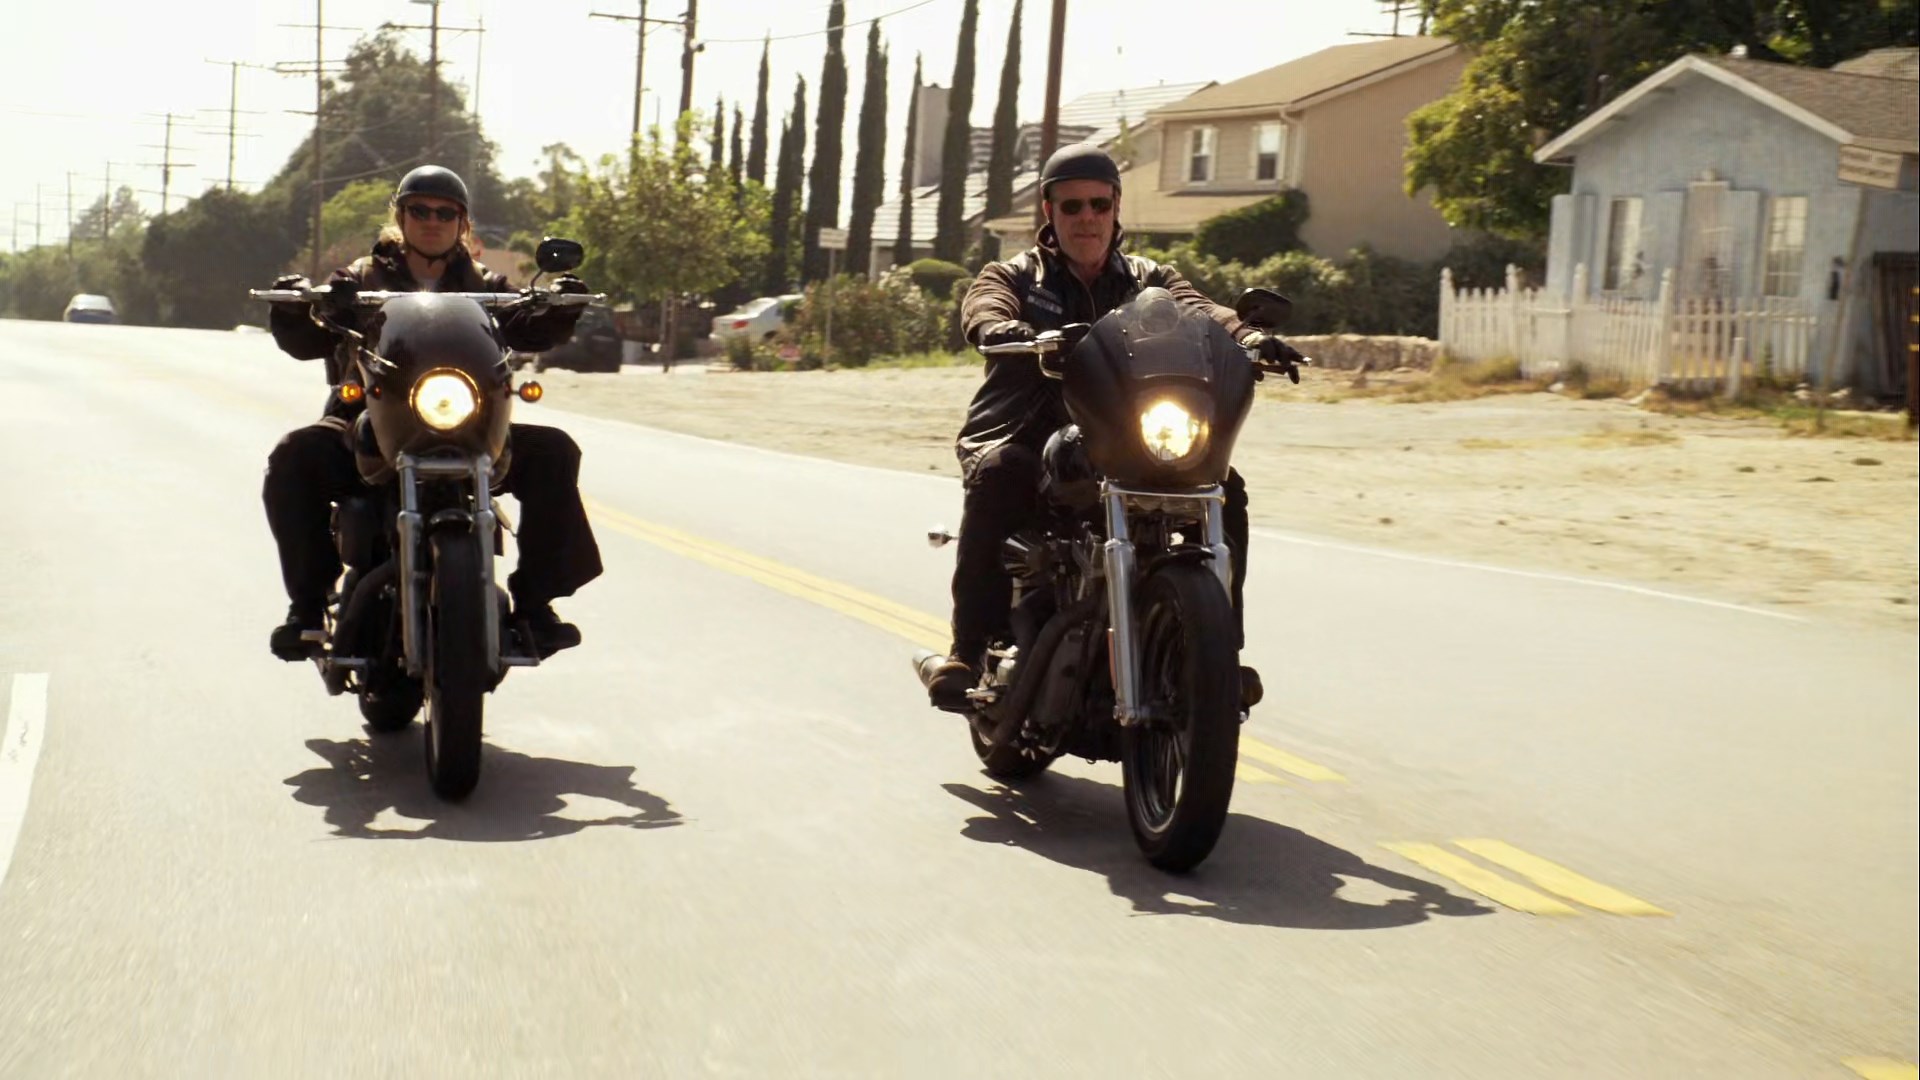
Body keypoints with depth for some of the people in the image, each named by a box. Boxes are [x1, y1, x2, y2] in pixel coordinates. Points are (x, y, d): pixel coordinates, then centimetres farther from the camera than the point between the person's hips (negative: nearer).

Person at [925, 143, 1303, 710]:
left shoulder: (1148, 280, 18)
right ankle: (968, 648, -33)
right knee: (997, 474, -35)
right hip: (1031, 440, -2)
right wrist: (1013, 334, -38)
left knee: (1223, 485, -19)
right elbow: (983, 311, -12)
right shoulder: (1014, 277, 12)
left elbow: (1199, 310, -3)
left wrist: (1248, 337, -27)